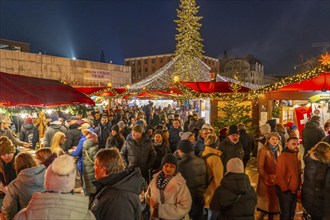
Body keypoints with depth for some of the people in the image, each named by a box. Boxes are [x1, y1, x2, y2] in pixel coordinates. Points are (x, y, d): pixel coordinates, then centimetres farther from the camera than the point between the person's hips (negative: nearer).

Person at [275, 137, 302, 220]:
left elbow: (298, 174, 15)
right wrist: (285, 189, -16)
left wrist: (298, 188, 9)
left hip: (294, 191, 8)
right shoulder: (283, 156, -17)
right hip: (285, 191, -7)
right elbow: (279, 175, -20)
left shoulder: (296, 157, 8)